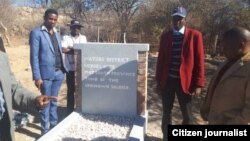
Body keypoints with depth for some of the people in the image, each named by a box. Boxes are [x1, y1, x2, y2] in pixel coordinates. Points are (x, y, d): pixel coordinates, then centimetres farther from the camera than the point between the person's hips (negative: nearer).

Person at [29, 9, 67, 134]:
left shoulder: (57, 34, 15)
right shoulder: (36, 33, -6)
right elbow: (34, 56, -10)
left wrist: (63, 69, 9)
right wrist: (37, 76, -15)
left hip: (59, 73, 6)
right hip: (46, 74, -6)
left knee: (54, 101, 16)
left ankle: (54, 125, 30)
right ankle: (45, 130, 16)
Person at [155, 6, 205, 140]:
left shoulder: (195, 35, -5)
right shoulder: (165, 36, 4)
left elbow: (199, 61, -6)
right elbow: (161, 59, 6)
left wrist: (198, 84, -10)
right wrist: (158, 80, 4)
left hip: (185, 81, -2)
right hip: (167, 80, 2)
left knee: (187, 114, 13)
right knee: (166, 112, 14)